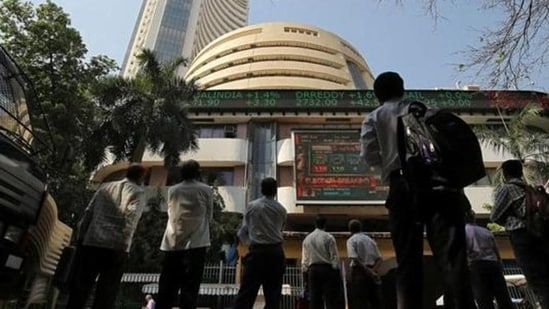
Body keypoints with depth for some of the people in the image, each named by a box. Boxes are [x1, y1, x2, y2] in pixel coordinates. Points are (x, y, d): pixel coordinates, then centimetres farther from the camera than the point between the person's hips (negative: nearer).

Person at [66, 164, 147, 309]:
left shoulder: (105, 186, 18)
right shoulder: (138, 192, 3)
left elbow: (88, 213, 13)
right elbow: (131, 217, -12)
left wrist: (80, 237, 15)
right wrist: (123, 243, -14)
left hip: (91, 242, 4)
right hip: (115, 247, -4)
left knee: (79, 289, 11)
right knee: (106, 294, 4)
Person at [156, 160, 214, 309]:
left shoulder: (172, 190, 10)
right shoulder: (206, 190, 2)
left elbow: (171, 213, 18)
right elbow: (209, 216, 9)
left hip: (171, 244, 4)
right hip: (195, 244, -3)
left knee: (166, 289, 11)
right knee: (189, 289, 0)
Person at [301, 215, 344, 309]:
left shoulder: (307, 239, 11)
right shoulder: (329, 237, -1)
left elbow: (304, 259, 10)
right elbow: (334, 257, -4)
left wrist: (305, 271, 14)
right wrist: (336, 270, 0)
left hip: (312, 270, 4)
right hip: (327, 269, -3)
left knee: (314, 298, 3)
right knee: (331, 298, -2)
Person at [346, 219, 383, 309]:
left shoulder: (351, 240, -2)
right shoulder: (370, 240, 16)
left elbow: (355, 259, -16)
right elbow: (379, 259, 9)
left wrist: (368, 272, -13)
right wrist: (372, 271, -4)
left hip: (359, 272, -6)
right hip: (372, 271, 6)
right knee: (376, 302, 10)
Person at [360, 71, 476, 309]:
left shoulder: (374, 117, 16)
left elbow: (369, 155, 3)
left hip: (403, 185, -1)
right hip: (439, 182, 2)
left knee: (408, 259, 1)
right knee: (451, 254, -6)